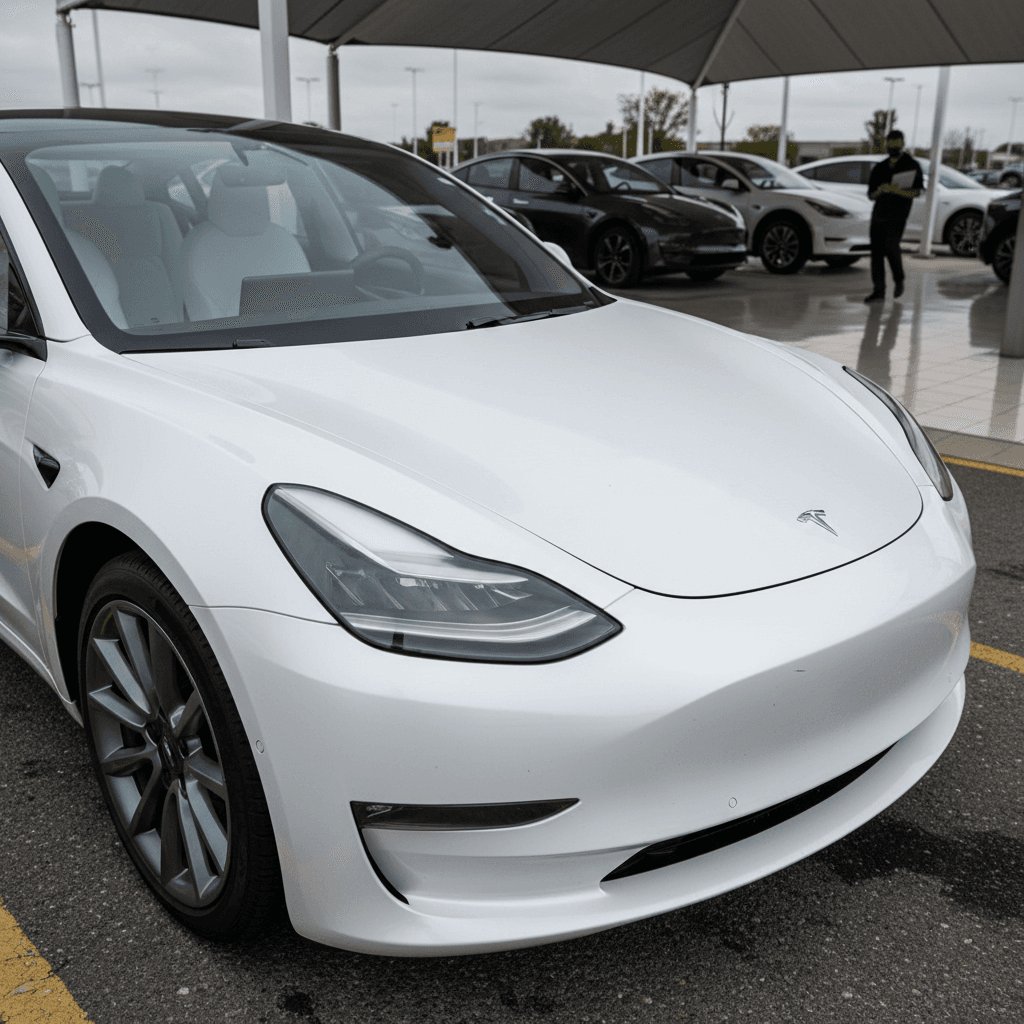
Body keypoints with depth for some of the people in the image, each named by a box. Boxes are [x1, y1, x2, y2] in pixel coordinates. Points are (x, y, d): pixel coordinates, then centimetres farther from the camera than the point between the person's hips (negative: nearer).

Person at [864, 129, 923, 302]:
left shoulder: (912, 165, 5)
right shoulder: (879, 168, 17)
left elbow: (916, 192, -5)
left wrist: (894, 190, -20)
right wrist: (880, 190, -9)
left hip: (898, 214, -4)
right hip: (879, 214, 4)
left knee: (890, 247, -19)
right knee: (876, 250, -4)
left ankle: (899, 280, 5)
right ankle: (878, 291, -3)